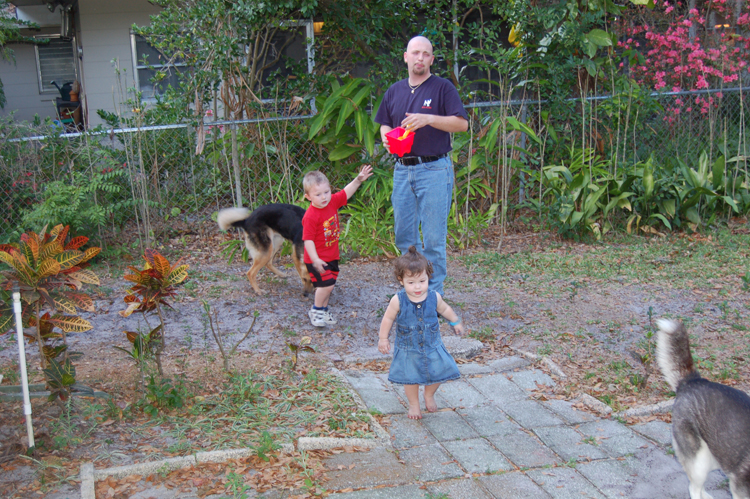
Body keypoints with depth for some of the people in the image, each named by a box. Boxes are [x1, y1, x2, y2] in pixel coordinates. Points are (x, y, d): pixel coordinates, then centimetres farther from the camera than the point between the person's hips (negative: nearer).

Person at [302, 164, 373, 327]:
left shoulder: (332, 202, -3)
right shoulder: (310, 216, -24)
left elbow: (346, 193, 14)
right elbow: (308, 240, -23)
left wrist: (358, 180, 6)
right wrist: (315, 260, -28)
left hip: (332, 256, 8)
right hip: (317, 259, -7)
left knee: (329, 285, 15)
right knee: (326, 284, -14)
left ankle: (323, 310, 33)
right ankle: (316, 311, 6)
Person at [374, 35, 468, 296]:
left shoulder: (443, 87, -1)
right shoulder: (394, 91, 15)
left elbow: (462, 123, -9)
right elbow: (385, 124, 22)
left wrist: (429, 119, -21)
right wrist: (387, 137, -1)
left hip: (434, 169, -5)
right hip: (402, 169, 5)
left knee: (433, 238, -3)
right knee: (403, 235, 10)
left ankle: (433, 292, 8)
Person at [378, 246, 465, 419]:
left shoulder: (434, 297, -14)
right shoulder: (398, 301, -21)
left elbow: (444, 309, 8)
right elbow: (388, 319, -6)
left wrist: (455, 322, 23)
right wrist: (383, 339, 1)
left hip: (432, 346, 2)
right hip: (408, 349, -2)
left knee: (437, 374, 11)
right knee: (410, 378, 10)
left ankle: (429, 395, 43)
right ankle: (414, 404, 36)